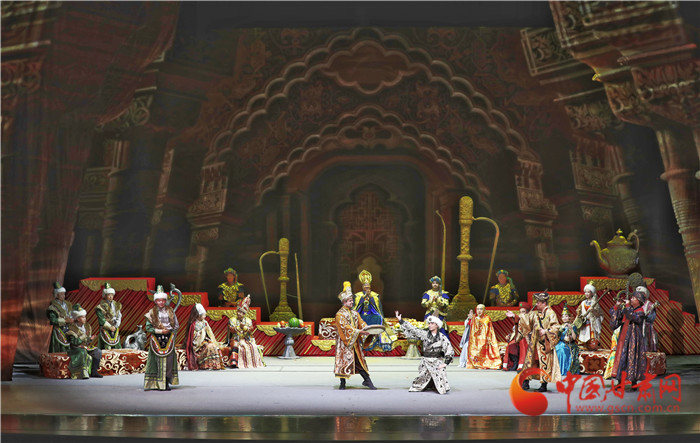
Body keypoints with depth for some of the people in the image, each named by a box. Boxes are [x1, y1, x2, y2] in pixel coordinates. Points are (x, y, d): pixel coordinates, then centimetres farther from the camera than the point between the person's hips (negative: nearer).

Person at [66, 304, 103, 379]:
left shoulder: (87, 327, 9)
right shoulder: (72, 329, -11)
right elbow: (74, 342, -22)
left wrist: (90, 339, -9)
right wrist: (84, 336, -24)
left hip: (86, 347, 6)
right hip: (76, 349, -6)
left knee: (98, 351, -14)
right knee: (83, 352, -38)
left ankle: (93, 372, -12)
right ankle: (84, 372, -39)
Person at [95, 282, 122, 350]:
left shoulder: (116, 305, 10)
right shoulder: (101, 307, -7)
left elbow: (119, 317, 6)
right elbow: (102, 321, -12)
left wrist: (115, 326, -9)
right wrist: (110, 327, -13)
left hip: (115, 330, 5)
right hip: (105, 330, -5)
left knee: (117, 349, 4)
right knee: (107, 348, -8)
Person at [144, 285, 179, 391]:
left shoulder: (170, 311, 8)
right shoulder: (152, 313, 1)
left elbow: (176, 325, 11)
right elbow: (148, 327, -4)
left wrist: (170, 331, -4)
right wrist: (160, 331, -11)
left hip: (168, 339, 2)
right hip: (157, 340, -2)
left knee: (169, 360, -1)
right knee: (158, 361, -5)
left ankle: (166, 383, 6)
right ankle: (157, 384, 0)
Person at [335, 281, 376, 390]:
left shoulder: (354, 313, 12)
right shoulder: (340, 314, -11)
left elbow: (361, 322, 6)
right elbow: (345, 327, -20)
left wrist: (368, 329, -14)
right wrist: (358, 332, -26)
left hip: (355, 341, 6)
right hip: (344, 341, -6)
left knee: (359, 360, 7)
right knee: (344, 360, -3)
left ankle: (367, 380, 10)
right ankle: (342, 383, 6)